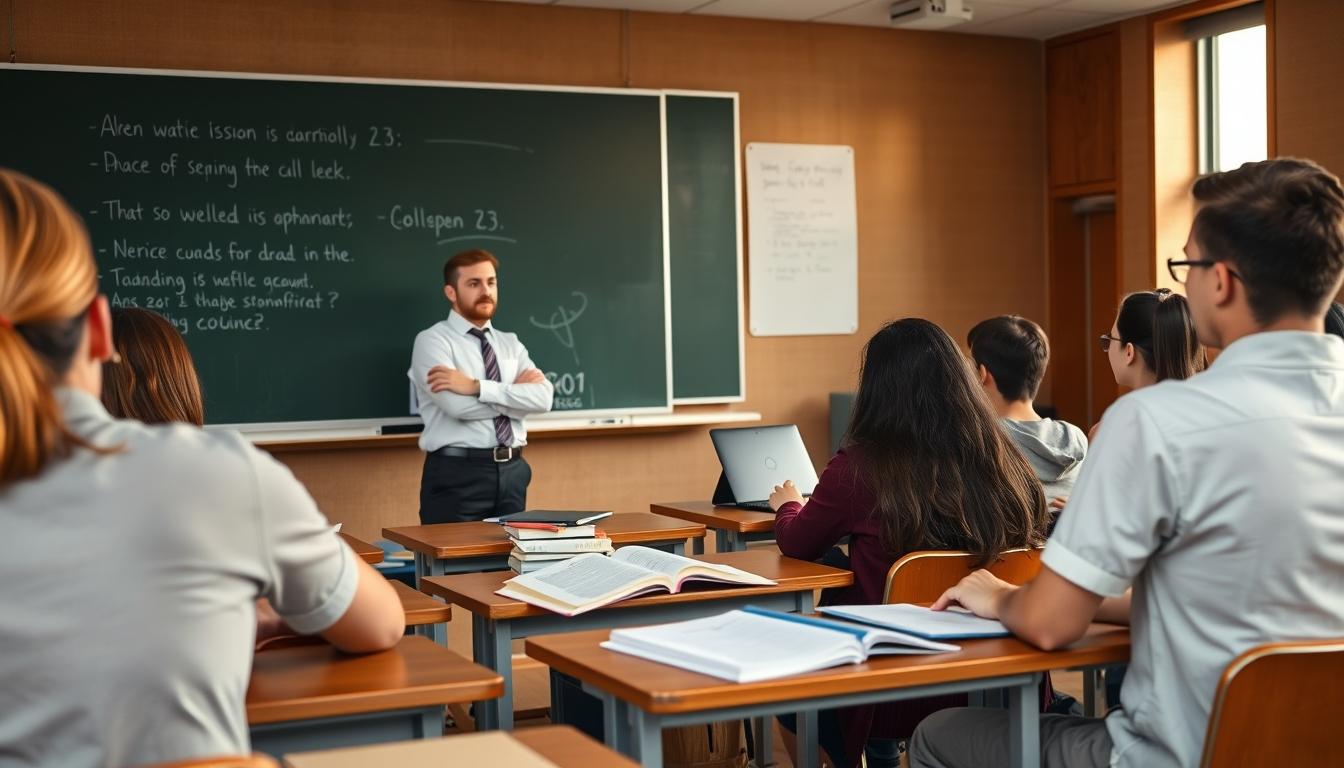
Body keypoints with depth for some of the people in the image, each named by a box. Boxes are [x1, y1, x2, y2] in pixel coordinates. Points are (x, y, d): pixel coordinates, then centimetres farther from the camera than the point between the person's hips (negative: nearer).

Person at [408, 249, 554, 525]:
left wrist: (476, 387, -17)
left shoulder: (510, 343, 13)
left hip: (512, 471, 5)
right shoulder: (433, 340, -3)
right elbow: (458, 405, -18)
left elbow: (542, 398, -6)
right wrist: (515, 392, -5)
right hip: (456, 474, -5)